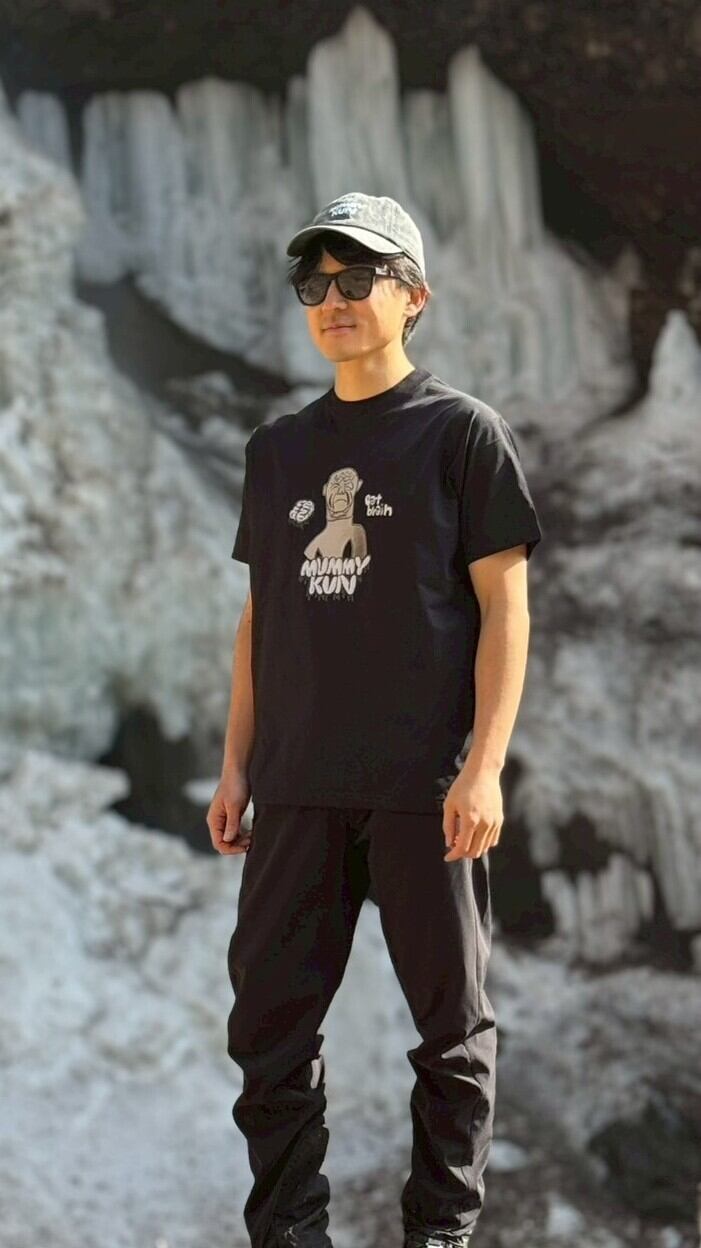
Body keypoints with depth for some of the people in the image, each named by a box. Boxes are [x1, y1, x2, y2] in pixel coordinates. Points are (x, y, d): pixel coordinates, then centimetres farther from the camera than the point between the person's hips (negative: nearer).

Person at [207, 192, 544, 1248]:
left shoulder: (463, 431, 0)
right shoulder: (278, 448, 14)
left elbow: (504, 608, -4)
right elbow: (260, 614, 16)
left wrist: (484, 767, -12)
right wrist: (236, 765, 11)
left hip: (425, 787, -4)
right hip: (297, 786, 5)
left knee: (451, 1022, 4)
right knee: (269, 1021, 4)